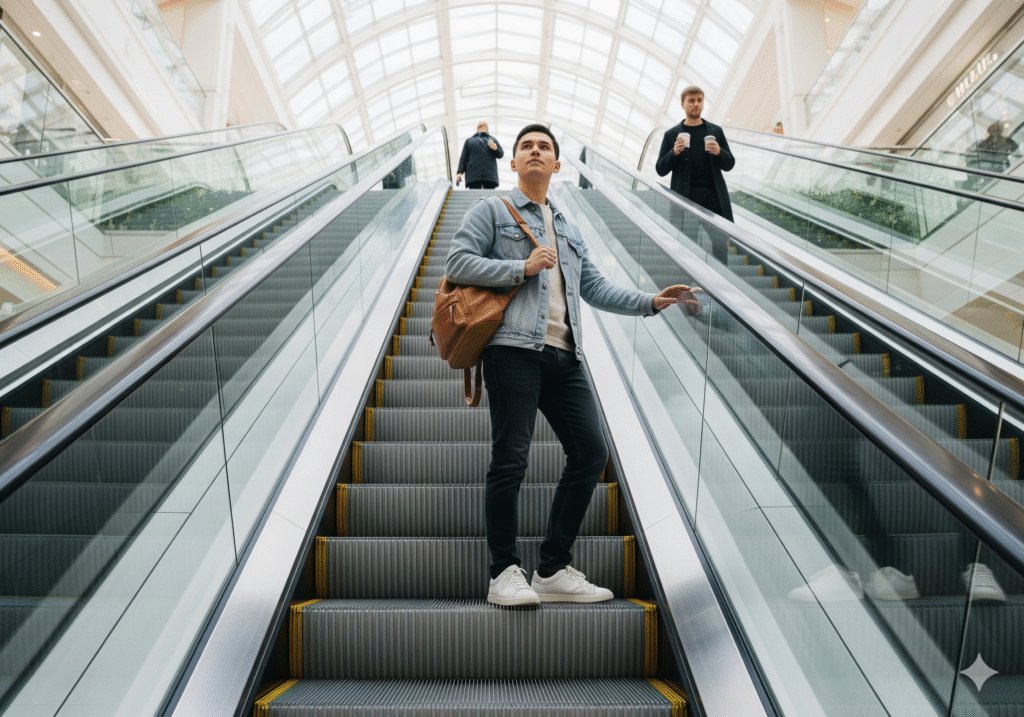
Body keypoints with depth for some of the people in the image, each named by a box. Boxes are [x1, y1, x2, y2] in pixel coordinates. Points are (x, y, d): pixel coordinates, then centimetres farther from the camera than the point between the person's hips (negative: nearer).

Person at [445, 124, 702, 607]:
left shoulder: (569, 230, 30)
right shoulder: (492, 211, 11)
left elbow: (595, 288, 27)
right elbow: (456, 263, -1)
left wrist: (651, 302, 16)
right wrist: (522, 268, -8)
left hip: (564, 355, 7)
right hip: (514, 348, -6)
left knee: (590, 453, 1)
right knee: (510, 459, -9)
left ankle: (554, 570, 10)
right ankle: (505, 574, 4)